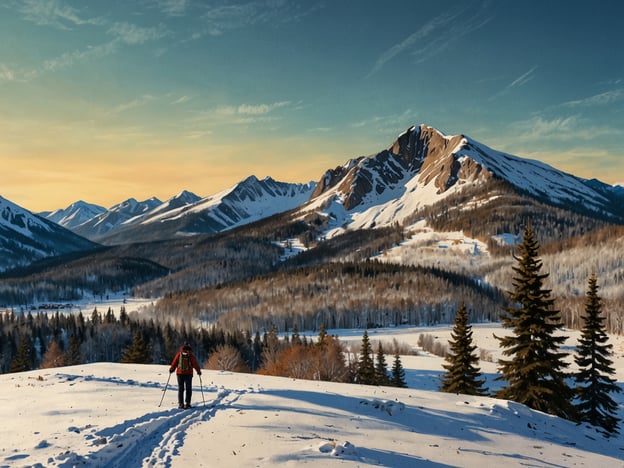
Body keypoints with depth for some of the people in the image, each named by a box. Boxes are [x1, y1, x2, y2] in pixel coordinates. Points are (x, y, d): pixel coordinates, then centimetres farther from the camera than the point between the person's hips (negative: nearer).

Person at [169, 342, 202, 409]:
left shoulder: (179, 354, 3)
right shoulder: (191, 355, -3)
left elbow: (174, 362, 3)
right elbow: (195, 364, -2)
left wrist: (171, 369, 16)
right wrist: (198, 371, 9)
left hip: (180, 373, 2)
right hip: (188, 374, -2)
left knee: (180, 389, 8)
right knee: (188, 389, 5)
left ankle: (180, 404, 3)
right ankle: (187, 403, -2)